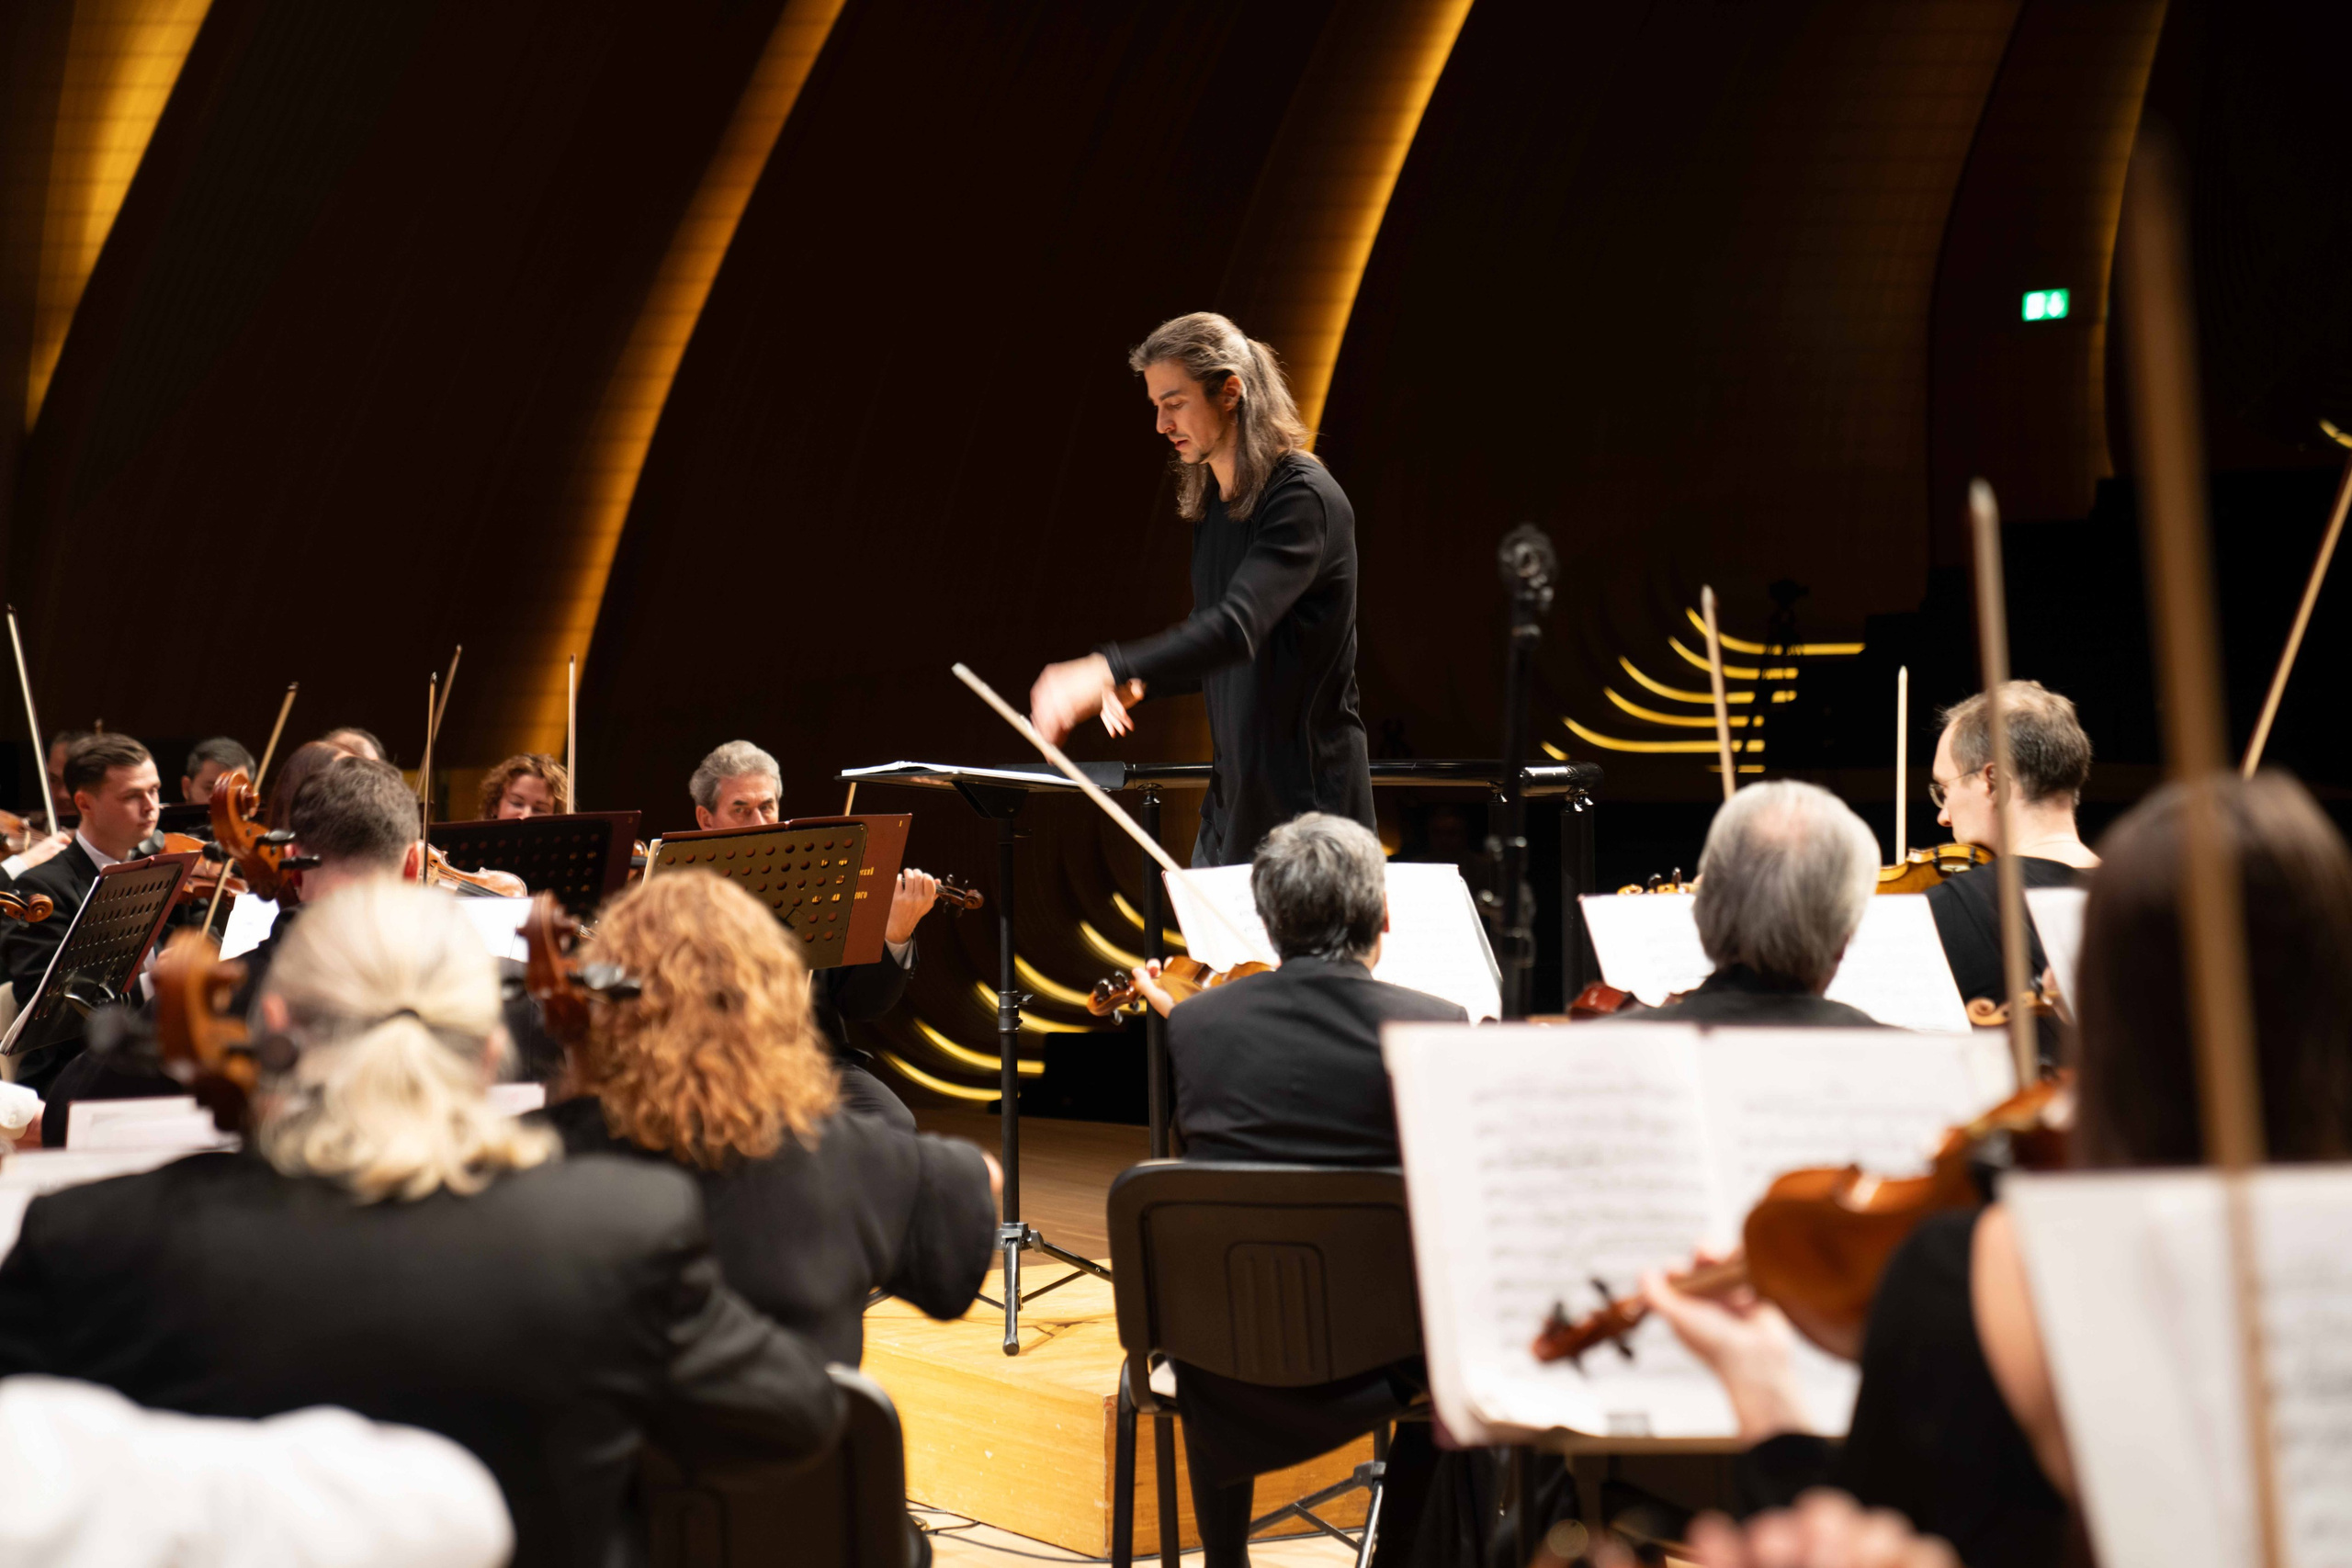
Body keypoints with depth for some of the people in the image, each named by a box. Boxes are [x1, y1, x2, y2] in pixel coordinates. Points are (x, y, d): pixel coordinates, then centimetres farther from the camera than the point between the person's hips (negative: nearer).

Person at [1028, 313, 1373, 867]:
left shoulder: (1303, 498, -17)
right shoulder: (1211, 503, 12)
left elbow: (1237, 626, -32)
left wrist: (1105, 671, -42)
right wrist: (1140, 682, 2)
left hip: (1307, 794, -8)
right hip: (1235, 794, 8)